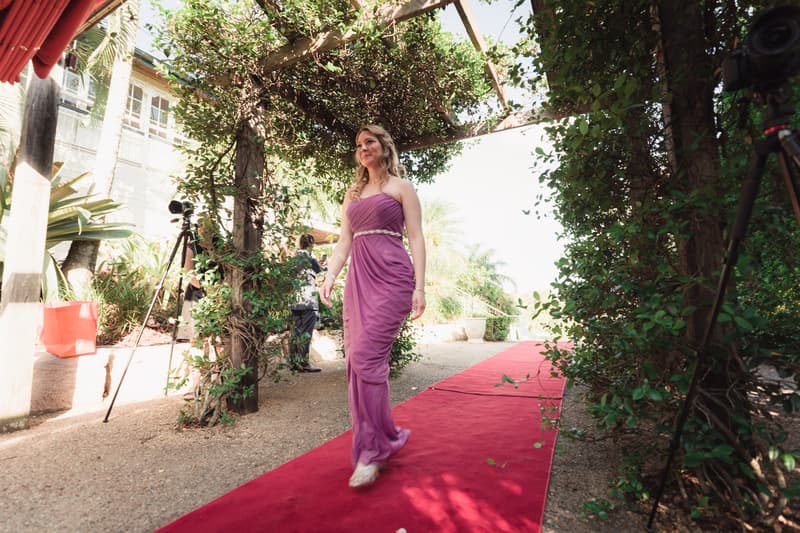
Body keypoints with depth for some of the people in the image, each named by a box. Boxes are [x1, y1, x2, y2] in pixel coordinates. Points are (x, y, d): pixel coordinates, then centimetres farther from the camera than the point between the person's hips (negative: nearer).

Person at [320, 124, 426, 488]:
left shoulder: (400, 187, 8)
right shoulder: (352, 194, 23)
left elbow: (416, 238, 0)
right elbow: (344, 242, 18)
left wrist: (420, 287, -10)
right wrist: (330, 276, 2)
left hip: (391, 277, -6)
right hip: (358, 280, 6)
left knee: (367, 357, -15)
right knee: (356, 361, 3)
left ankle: (372, 449, -1)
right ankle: (383, 440, 17)